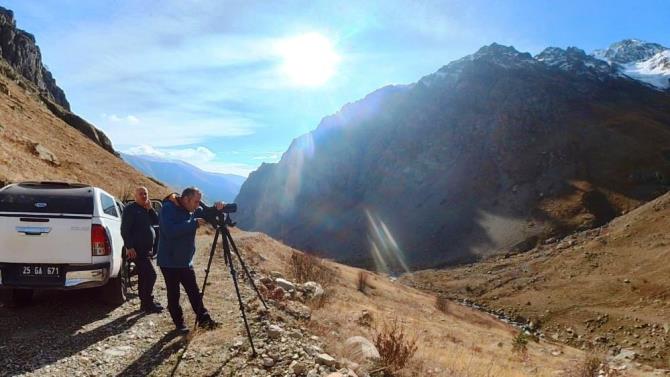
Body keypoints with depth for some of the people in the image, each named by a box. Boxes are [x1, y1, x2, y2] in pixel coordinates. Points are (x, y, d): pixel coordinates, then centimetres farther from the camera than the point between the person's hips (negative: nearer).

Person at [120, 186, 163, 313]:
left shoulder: (147, 209, 17)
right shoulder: (130, 209, -7)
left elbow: (156, 221, 6)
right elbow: (125, 229, -14)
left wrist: (150, 209, -4)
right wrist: (129, 247, -21)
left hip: (146, 249, 8)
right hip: (137, 249, -8)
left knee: (144, 276, 13)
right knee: (151, 274, -13)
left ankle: (145, 303, 21)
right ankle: (148, 303, -6)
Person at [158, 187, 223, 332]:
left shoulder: (193, 210, 4)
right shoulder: (168, 208, -18)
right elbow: (170, 231, -31)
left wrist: (216, 209, -16)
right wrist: (194, 223, -31)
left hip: (186, 261, 6)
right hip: (169, 261, -6)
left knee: (194, 292, 10)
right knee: (173, 294, 5)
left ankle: (204, 319, 16)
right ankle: (179, 324, 16)